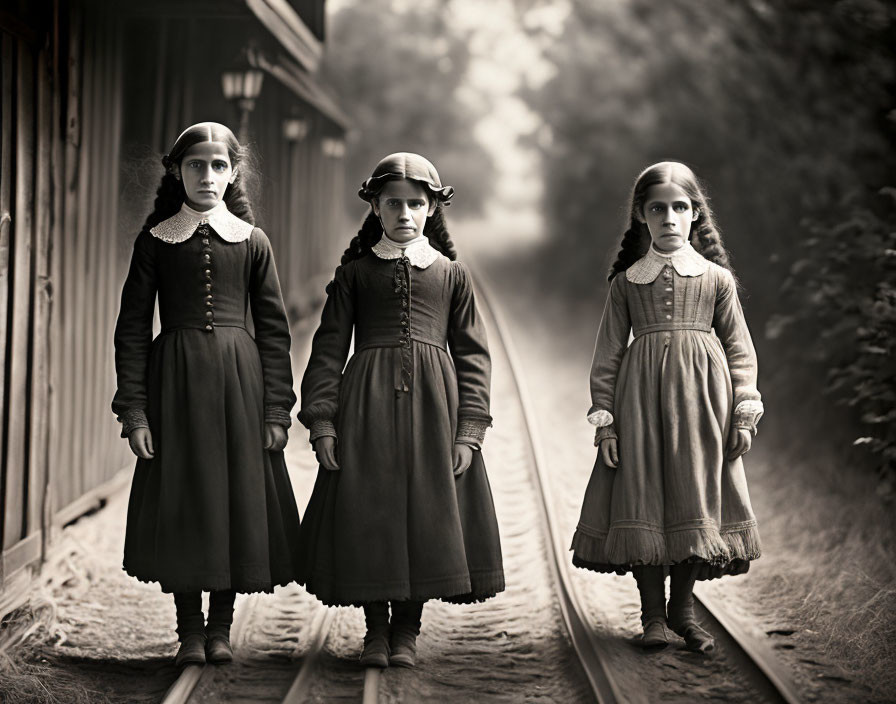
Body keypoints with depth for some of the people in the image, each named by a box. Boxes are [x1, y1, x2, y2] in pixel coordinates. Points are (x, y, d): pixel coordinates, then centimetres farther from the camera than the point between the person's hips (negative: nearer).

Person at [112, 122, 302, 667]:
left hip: (240, 380, 1)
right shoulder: (155, 241, 4)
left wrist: (277, 410, -2)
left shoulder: (252, 241, 6)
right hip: (174, 382, -1)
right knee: (180, 500, 0)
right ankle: (190, 631, 11)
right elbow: (132, 328, 2)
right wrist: (133, 410, -6)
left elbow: (275, 329, 5)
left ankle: (221, 628, 15)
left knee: (237, 496, 2)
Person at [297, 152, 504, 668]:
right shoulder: (354, 273, 8)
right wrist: (322, 420, -6)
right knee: (367, 510, -3)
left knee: (427, 508, 0)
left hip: (432, 404, 1)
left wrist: (469, 429, -2)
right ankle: (376, 629, 10)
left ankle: (408, 629, 12)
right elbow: (329, 349, 5)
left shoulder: (451, 274, 10)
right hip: (367, 405, 0)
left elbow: (472, 354, 7)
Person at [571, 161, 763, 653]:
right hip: (640, 397, 0)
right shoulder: (626, 282, 7)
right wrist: (603, 418, 0)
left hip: (701, 394, 0)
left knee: (696, 496, 2)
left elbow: (740, 349, 8)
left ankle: (683, 607, 16)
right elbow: (607, 354, 7)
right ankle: (653, 614, 7)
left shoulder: (716, 278, 7)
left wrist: (744, 413, 1)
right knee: (642, 497, -3)